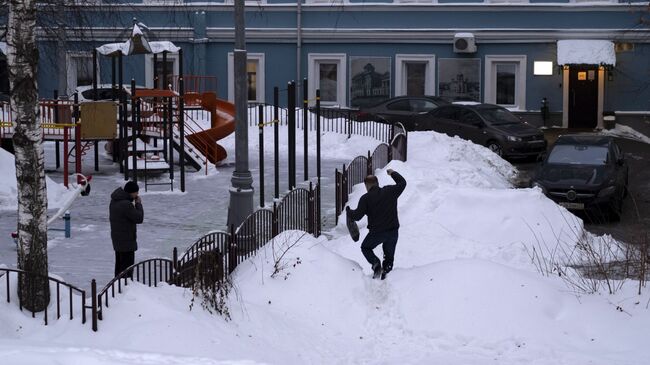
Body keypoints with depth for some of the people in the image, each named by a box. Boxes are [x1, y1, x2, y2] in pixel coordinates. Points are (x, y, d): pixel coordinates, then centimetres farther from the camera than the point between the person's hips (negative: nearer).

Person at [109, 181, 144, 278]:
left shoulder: (114, 201, 6)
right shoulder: (126, 204, -25)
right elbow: (139, 218, -17)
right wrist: (139, 204, -6)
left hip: (117, 240, 10)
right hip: (127, 241, -10)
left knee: (119, 265, 18)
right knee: (127, 266, -6)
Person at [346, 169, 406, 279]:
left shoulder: (366, 198, -9)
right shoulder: (390, 191, 2)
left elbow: (357, 216, -11)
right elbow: (402, 183, 19)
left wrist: (348, 211, 9)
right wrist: (393, 173, 33)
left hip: (376, 232, -3)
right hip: (393, 231, 3)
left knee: (365, 248, 21)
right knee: (389, 255, 21)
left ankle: (376, 264, -3)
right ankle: (385, 273, 12)